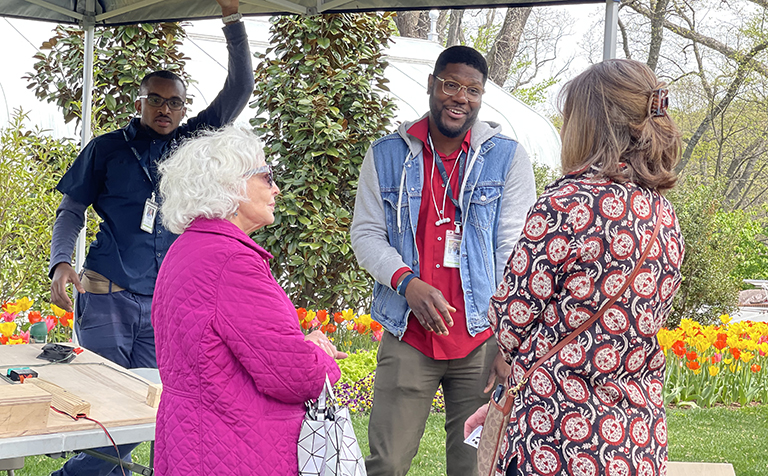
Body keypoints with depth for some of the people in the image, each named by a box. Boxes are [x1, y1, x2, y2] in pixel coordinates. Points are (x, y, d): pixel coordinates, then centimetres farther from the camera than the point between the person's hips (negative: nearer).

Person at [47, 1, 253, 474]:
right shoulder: (108, 148, 5)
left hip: (168, 303, 3)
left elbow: (240, 89, 4)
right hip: (107, 296, -2)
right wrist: (61, 261, -10)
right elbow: (72, 210, 8)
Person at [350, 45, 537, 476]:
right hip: (408, 336, 1)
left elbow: (514, 253, -1)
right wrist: (406, 282, -12)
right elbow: (366, 234, 8)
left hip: (482, 339, 0)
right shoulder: (386, 155, 7)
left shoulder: (508, 158, 3)